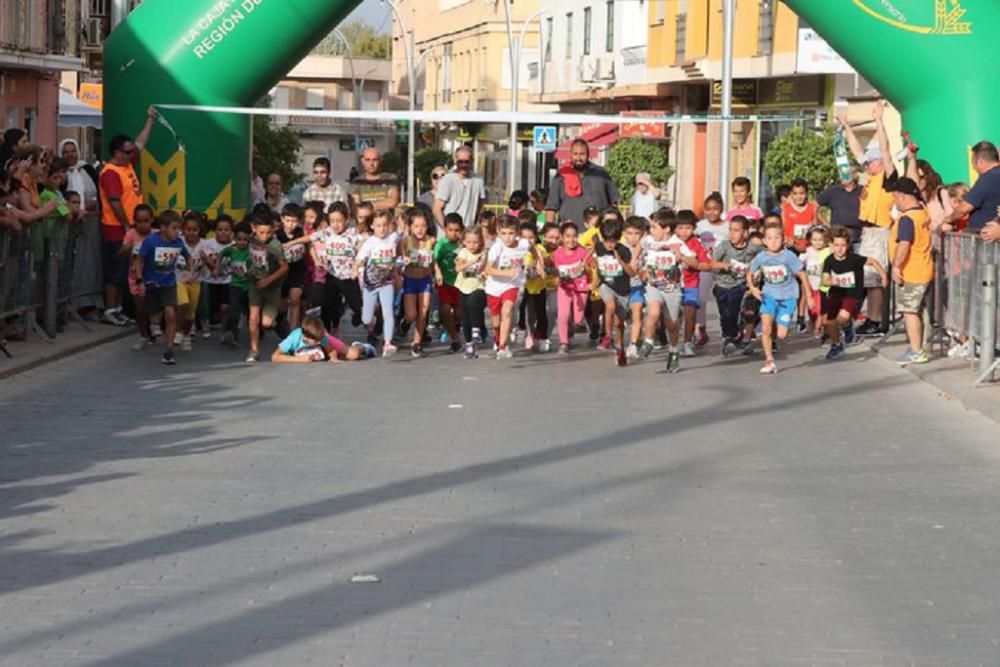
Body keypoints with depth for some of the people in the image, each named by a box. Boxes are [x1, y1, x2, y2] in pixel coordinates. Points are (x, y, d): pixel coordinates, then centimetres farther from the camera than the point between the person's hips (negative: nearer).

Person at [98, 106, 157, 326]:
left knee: (125, 273, 12)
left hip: (130, 229, 9)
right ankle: (110, 311, -1)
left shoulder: (128, 164, 11)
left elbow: (140, 143, 23)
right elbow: (114, 202, -21)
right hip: (116, 231, -9)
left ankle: (118, 309, 18)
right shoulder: (110, 173, -16)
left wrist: (150, 120, 24)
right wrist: (127, 226, -19)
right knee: (115, 272, -5)